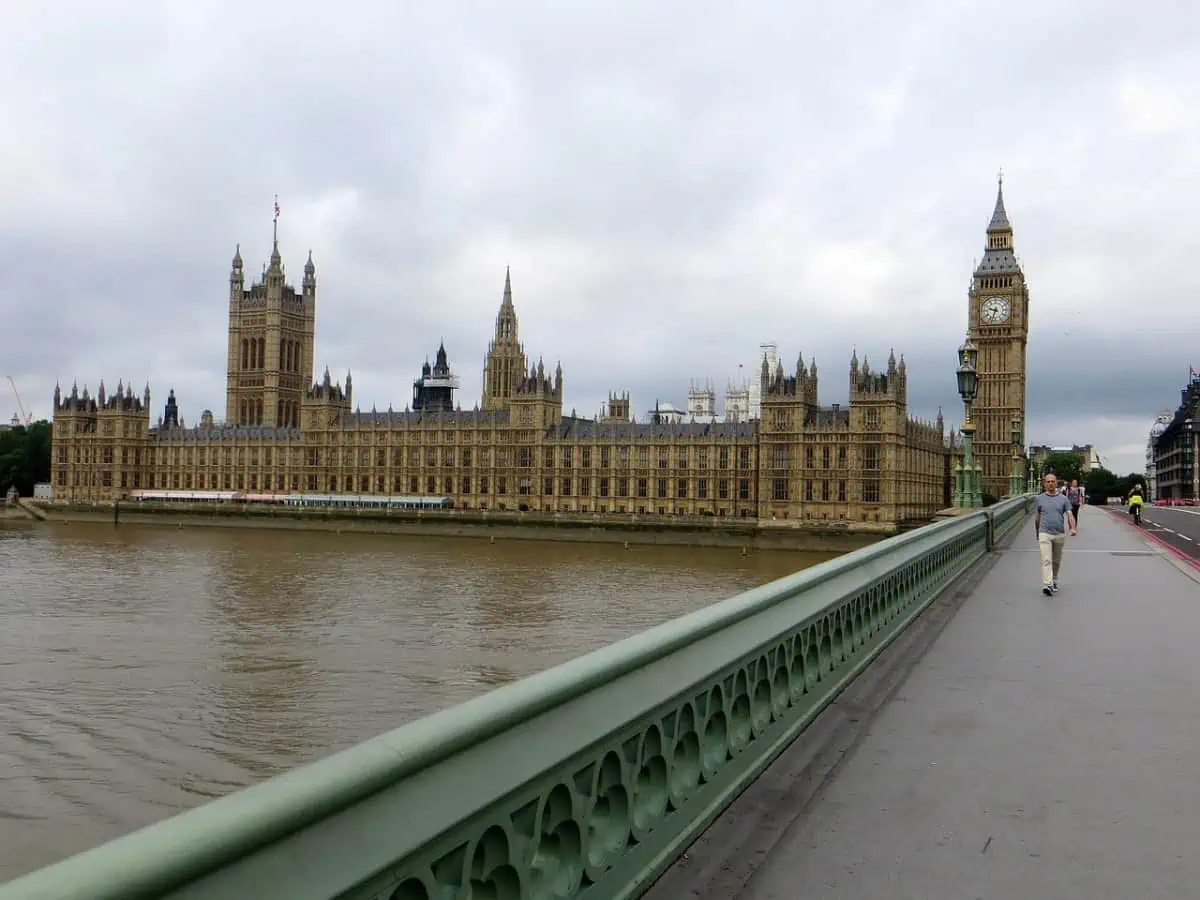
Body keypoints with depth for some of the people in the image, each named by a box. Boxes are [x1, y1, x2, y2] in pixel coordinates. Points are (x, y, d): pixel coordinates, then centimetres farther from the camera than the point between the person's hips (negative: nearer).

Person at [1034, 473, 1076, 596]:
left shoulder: (1063, 498, 3)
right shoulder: (1040, 498, 4)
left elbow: (1069, 515, -4)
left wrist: (1073, 528, -21)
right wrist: (1036, 533, 20)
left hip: (1060, 534, 2)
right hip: (1044, 533, -1)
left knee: (1056, 561, 15)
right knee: (1046, 560, -13)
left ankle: (1054, 581, 34)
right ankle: (1047, 585, -21)